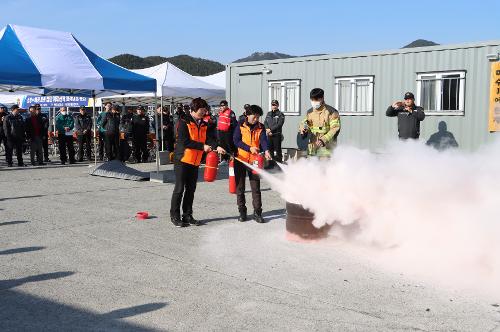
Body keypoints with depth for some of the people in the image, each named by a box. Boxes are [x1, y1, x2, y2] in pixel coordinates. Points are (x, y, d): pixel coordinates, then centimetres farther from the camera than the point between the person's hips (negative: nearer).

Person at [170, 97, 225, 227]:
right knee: (180, 188, -3)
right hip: (182, 159, -7)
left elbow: (210, 138, -1)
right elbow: (184, 141, -20)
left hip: (195, 161, 7)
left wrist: (217, 146, -21)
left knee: (191, 189, 11)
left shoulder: (204, 124, 11)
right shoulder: (184, 122, -11)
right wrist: (202, 146, -19)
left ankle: (187, 216, 20)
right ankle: (175, 216, 7)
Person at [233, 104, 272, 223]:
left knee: (256, 188, 1)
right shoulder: (240, 125, -2)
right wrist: (249, 148, -20)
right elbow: (236, 140, -10)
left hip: (254, 161, 1)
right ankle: (242, 212, 19)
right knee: (240, 187, 7)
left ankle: (257, 212, 8)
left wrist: (266, 151, -30)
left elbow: (263, 140, -11)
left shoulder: (261, 127, 3)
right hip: (240, 159, -1)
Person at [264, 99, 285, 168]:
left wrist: (270, 129, -16)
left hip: (277, 135, -5)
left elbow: (279, 124, -13)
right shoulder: (268, 114, 17)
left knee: (277, 150, -4)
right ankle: (271, 164, 17)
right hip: (269, 135, 6)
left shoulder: (280, 114, -2)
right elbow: (265, 123, 12)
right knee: (270, 149, 9)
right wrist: (267, 129, -8)